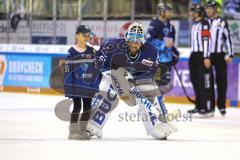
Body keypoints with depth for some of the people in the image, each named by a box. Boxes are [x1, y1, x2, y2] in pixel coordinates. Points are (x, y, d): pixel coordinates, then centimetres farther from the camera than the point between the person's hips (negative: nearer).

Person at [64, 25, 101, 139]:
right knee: (77, 107, -5)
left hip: (89, 86, 4)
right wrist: (68, 90, -11)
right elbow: (67, 72, -7)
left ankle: (83, 130, 19)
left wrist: (95, 87, 0)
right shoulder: (71, 53, -7)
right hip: (76, 85, -4)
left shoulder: (92, 52, 4)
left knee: (87, 108, 8)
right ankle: (73, 131, 1)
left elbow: (96, 71, 6)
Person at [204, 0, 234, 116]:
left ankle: (221, 105, 5)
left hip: (219, 55, -3)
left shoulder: (222, 22, 0)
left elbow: (228, 38, -2)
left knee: (222, 80, -2)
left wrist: (230, 55, -8)